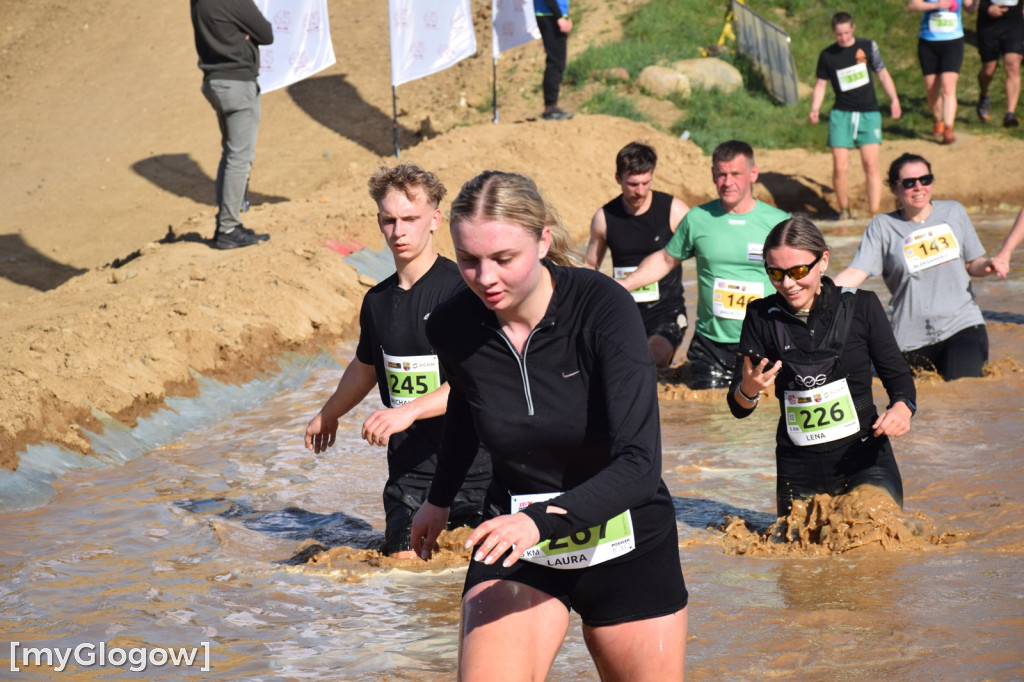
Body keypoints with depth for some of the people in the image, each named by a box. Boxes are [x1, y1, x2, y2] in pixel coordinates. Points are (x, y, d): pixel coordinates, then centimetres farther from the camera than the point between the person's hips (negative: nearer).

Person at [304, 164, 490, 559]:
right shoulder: (378, 300, 8)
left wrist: (409, 411, -32)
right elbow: (365, 368, 29)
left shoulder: (461, 289, -11)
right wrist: (328, 416, 44)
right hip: (409, 465, 4)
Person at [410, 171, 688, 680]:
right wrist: (440, 499, 30)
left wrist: (544, 519, -43)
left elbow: (640, 464, -29)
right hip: (513, 546, 1)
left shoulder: (602, 307, -22)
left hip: (624, 549, -1)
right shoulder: (451, 328, -11)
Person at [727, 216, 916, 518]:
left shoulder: (860, 306, -6)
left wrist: (902, 407, -20)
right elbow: (738, 408, -1)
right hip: (798, 473, 2)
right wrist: (748, 390, -24)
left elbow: (897, 376, 2)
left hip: (864, 461, -2)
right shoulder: (761, 317, -2)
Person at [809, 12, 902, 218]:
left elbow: (883, 74, 11)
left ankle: (875, 214, -5)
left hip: (869, 113, -1)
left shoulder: (868, 46, 2)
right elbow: (821, 84, 10)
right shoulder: (827, 55, 3)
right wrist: (815, 109, -4)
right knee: (839, 167, -6)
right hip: (841, 114, 1)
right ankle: (844, 211, 13)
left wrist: (894, 100, 3)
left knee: (871, 164, -10)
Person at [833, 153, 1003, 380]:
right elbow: (856, 273, -7)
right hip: (912, 337, 0)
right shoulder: (883, 226, 2)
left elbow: (972, 263, 15)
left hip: (962, 325, 0)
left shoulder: (953, 212, 9)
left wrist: (987, 265, -9)